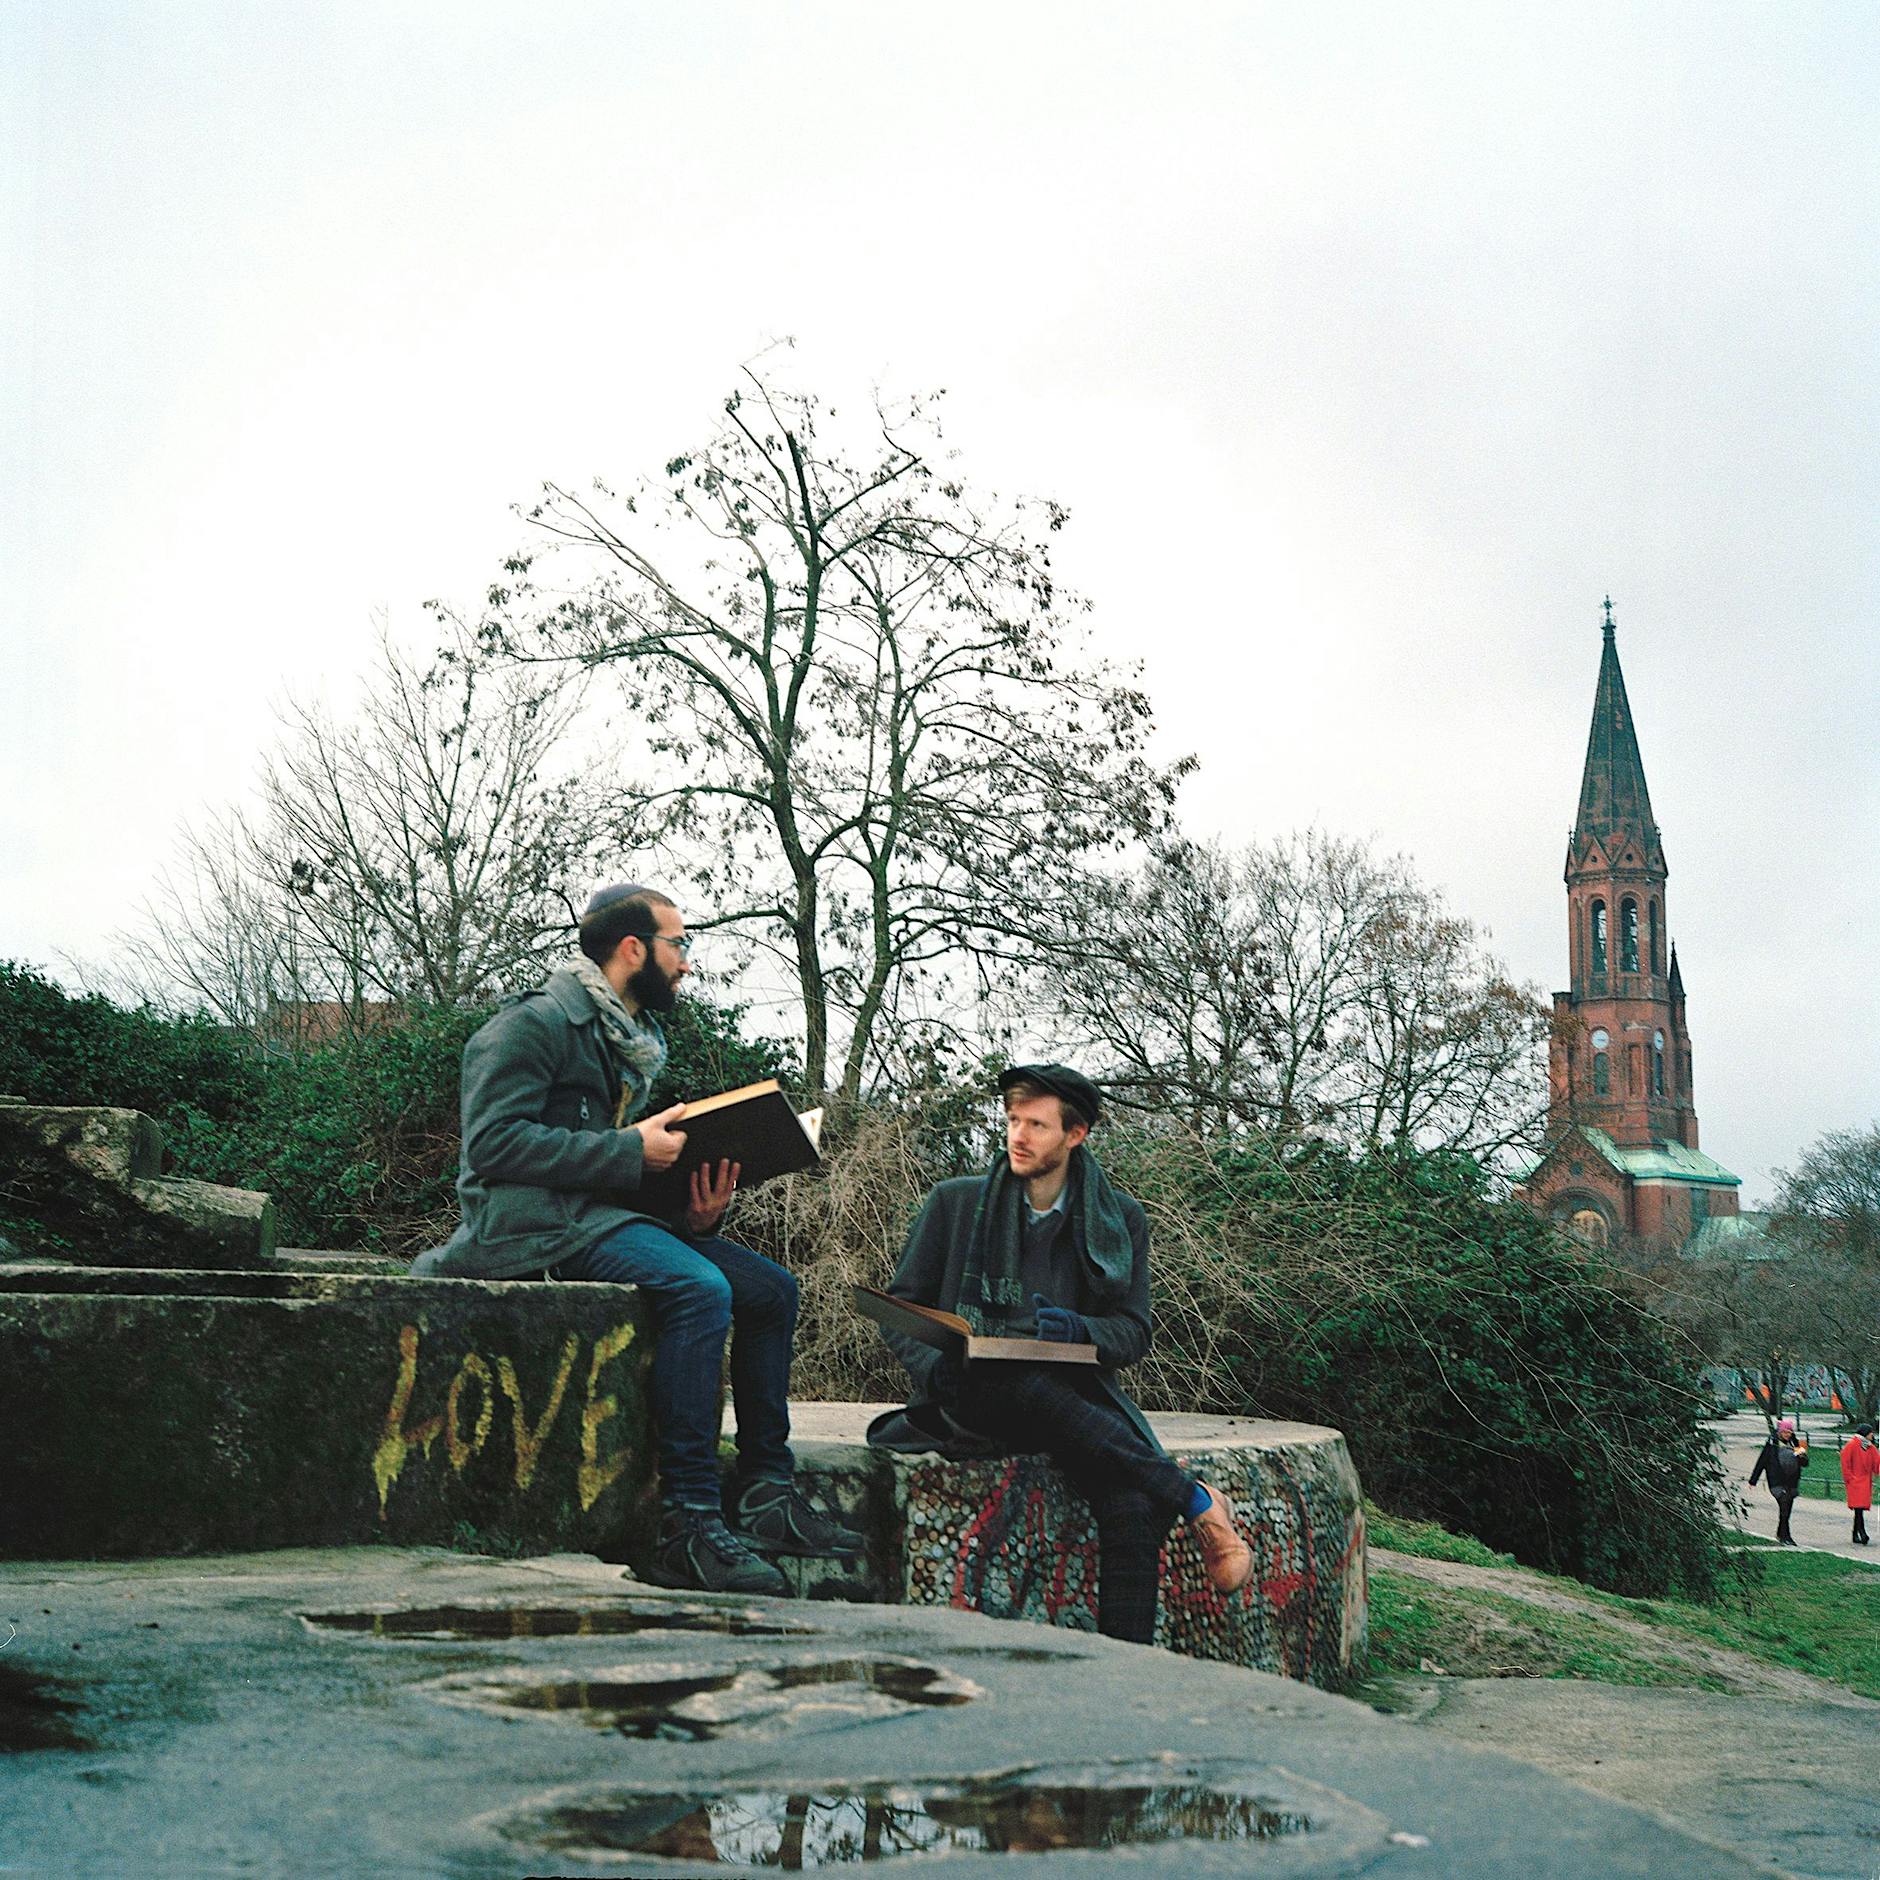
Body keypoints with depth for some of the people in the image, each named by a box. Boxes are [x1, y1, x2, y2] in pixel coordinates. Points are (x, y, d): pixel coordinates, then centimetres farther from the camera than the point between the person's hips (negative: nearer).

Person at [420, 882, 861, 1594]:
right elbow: (494, 1141, -18)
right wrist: (631, 1151, -19)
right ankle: (688, 1522, -27)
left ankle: (765, 1490, 0)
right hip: (539, 1221, -9)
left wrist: (696, 1212, 1)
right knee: (700, 1289, -30)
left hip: (604, 1215, 9)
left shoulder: (637, 1042, 21)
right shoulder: (537, 1021, -8)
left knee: (771, 1288, -2)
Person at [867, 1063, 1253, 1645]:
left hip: (1076, 1396, 1)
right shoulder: (955, 1202, 9)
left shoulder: (1122, 1219, 12)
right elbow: (899, 1311, 9)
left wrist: (1078, 1330, -17)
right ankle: (1195, 1501, -27)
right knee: (1019, 1380, -38)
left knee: (1131, 1503, -32)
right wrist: (937, 1368, -14)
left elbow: (1133, 1333, 7)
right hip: (974, 1397, -1)